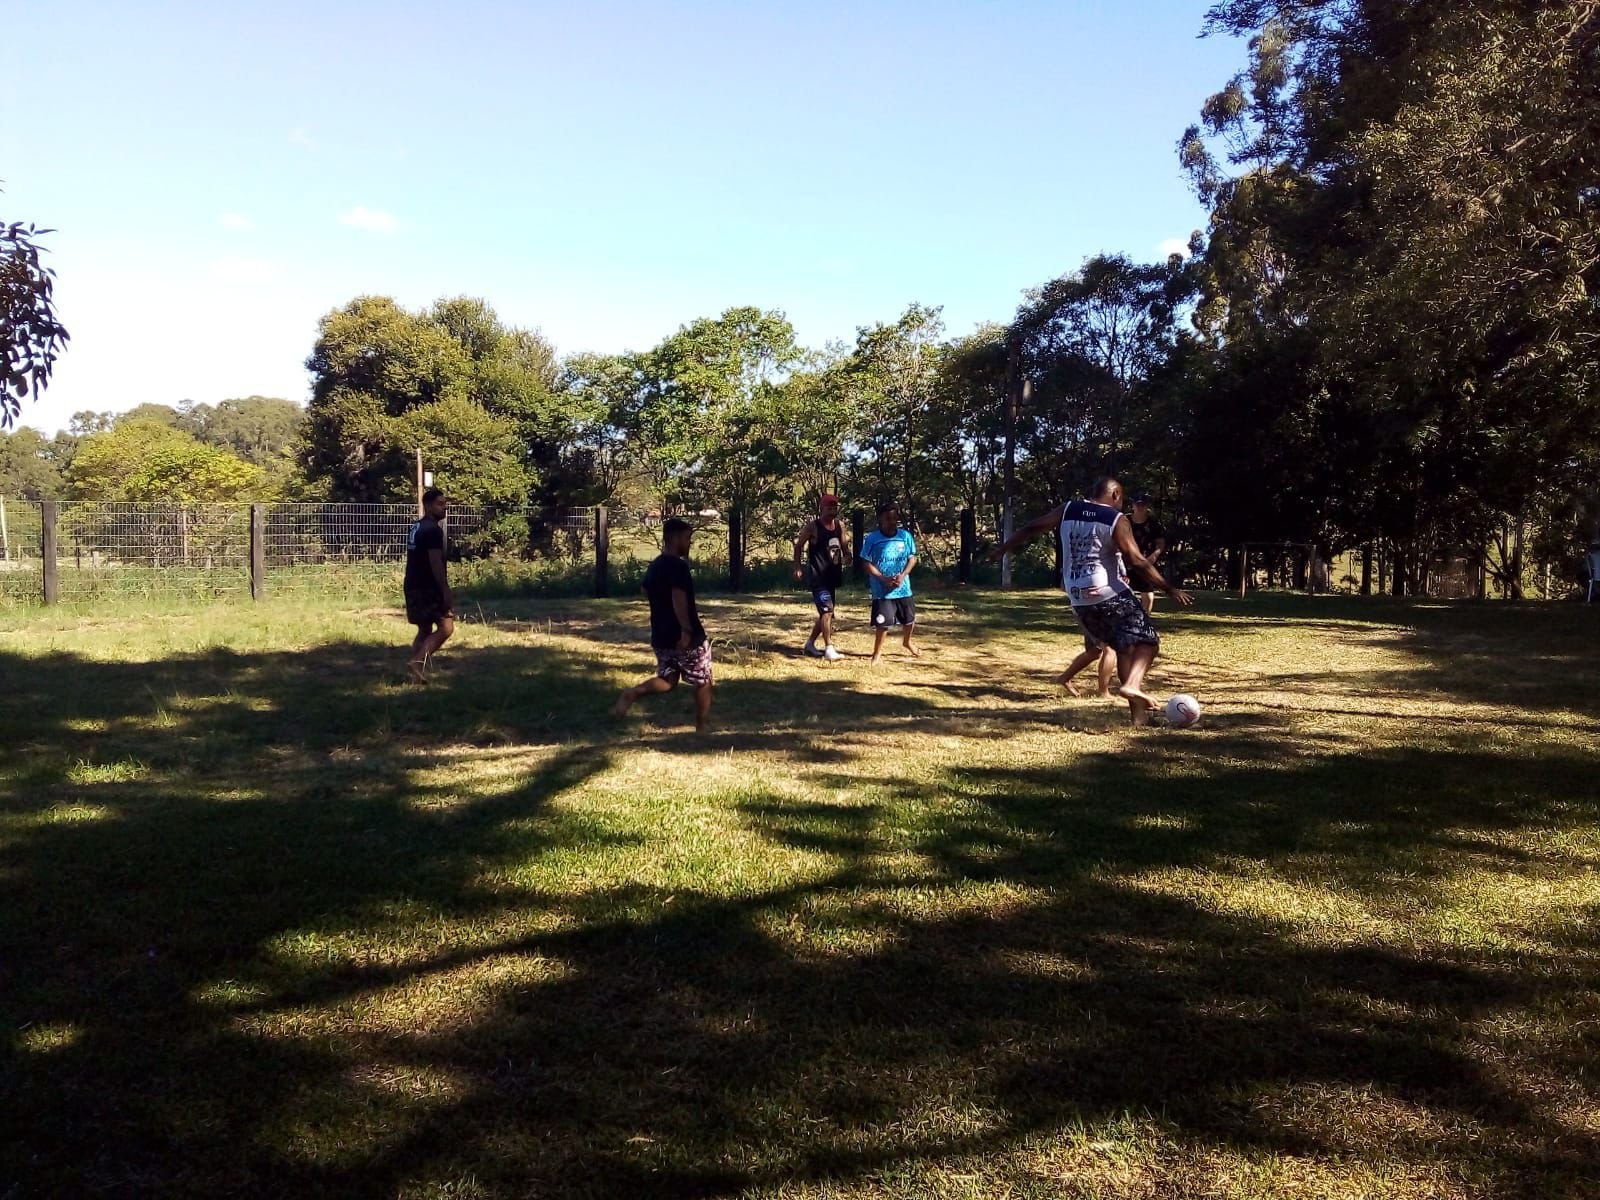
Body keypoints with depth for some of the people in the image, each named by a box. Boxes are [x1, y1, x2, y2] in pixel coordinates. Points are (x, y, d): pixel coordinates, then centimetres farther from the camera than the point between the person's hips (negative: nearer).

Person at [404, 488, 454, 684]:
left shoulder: (416, 527, 15)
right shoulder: (433, 529, -15)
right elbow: (436, 563, -21)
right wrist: (446, 592, -20)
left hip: (412, 586, 10)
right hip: (428, 587, -10)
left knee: (424, 630, 15)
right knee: (446, 628, -7)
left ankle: (417, 673, 12)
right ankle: (419, 661, -16)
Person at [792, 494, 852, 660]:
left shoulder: (840, 525, 8)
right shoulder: (812, 527, -9)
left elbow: (844, 545, 16)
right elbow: (799, 545, 0)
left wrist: (847, 556, -6)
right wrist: (798, 567, -7)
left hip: (833, 576, 7)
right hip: (818, 577, -7)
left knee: (825, 613, 15)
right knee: (827, 610, -18)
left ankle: (810, 644, 31)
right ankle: (829, 649, -18)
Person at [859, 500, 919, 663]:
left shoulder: (905, 536, -3)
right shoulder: (872, 539, -11)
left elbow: (912, 558, 3)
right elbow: (866, 563, -9)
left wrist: (903, 575, -13)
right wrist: (883, 578, -18)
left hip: (903, 587, 4)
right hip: (881, 589, -4)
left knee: (909, 618, 16)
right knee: (882, 622, -8)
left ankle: (907, 641, 46)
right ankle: (877, 651, 12)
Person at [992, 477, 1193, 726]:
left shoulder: (1068, 510, 9)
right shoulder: (1116, 520, -6)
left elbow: (1033, 528, 13)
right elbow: (1137, 562, -11)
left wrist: (1004, 548, 26)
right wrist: (1170, 590, -7)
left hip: (1079, 600, 6)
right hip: (1110, 595, -6)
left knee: (1123, 647, 17)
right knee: (1147, 639, 2)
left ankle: (1137, 712, 16)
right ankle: (1133, 684, -24)